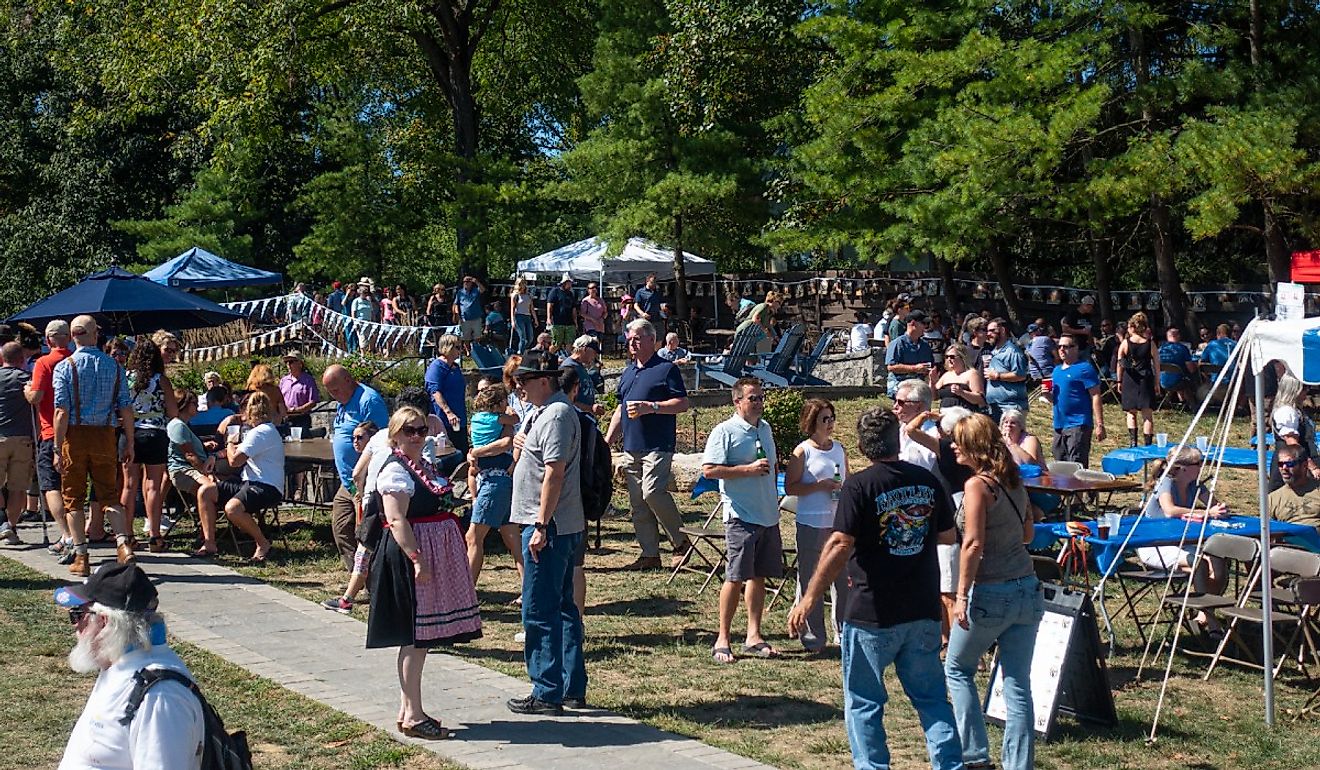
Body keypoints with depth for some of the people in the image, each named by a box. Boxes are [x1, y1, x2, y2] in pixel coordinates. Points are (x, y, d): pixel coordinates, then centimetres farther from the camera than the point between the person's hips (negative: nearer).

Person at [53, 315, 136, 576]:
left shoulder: (64, 367, -7)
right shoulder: (113, 366, 1)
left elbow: (62, 411, -11)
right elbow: (126, 408, 0)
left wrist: (58, 449, -8)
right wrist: (129, 442, 7)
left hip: (75, 436, -2)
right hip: (105, 436, 2)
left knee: (73, 499, 8)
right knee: (110, 495, 10)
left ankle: (81, 557, 7)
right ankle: (123, 543, -10)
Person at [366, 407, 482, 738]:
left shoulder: (425, 466, 17)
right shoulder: (395, 472, -12)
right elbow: (397, 521, -21)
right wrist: (417, 559, -27)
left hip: (435, 557, 10)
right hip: (410, 557, -9)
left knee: (421, 637, 12)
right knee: (415, 637, -6)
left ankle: (407, 709, 19)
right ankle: (413, 715, -2)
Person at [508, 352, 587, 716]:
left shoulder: (556, 415, -15)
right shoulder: (541, 412, 18)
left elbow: (554, 473, -22)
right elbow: (522, 462, 29)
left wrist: (541, 526, -23)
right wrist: (519, 447, 7)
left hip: (549, 527, -11)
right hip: (565, 527, 11)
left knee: (539, 612, -6)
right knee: (563, 608, 14)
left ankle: (547, 694, 0)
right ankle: (574, 688, 21)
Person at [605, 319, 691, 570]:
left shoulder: (666, 369, -2)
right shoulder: (628, 372, 20)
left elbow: (682, 404, -8)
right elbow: (620, 410, 25)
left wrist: (651, 407, -17)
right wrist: (607, 441, 19)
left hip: (658, 446, -8)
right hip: (632, 447, 8)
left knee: (652, 492, -20)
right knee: (638, 502, 5)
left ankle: (680, 542, -1)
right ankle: (650, 554, 10)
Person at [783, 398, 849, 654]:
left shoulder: (840, 450, 10)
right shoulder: (803, 452, -5)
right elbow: (790, 487, -9)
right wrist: (819, 486, -17)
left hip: (839, 522, 5)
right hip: (811, 524, -5)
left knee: (844, 578, 7)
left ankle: (844, 631, 19)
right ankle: (813, 636, 11)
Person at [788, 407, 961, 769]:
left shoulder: (859, 485, -13)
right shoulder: (927, 481, 3)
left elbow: (840, 545, -20)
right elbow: (948, 536, 15)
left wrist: (810, 597, -16)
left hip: (872, 615, -5)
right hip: (924, 611, 5)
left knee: (863, 702, 8)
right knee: (931, 697, 15)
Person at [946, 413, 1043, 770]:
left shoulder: (977, 485, -13)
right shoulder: (1014, 482, 8)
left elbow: (973, 544, -19)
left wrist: (962, 596, -17)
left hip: (990, 593, -6)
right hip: (1028, 590, 6)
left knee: (957, 670, 14)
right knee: (1018, 684, 8)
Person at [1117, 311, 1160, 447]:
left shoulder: (1125, 343, -5)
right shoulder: (1150, 344, -2)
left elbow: (1120, 364, -1)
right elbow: (1157, 365, 1)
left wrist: (1119, 382, 8)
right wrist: (1157, 384, 9)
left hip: (1129, 381, 0)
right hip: (1146, 380, 0)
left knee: (1131, 413, 11)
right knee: (1147, 415, 4)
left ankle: (1132, 441, -1)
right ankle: (1148, 445, 2)